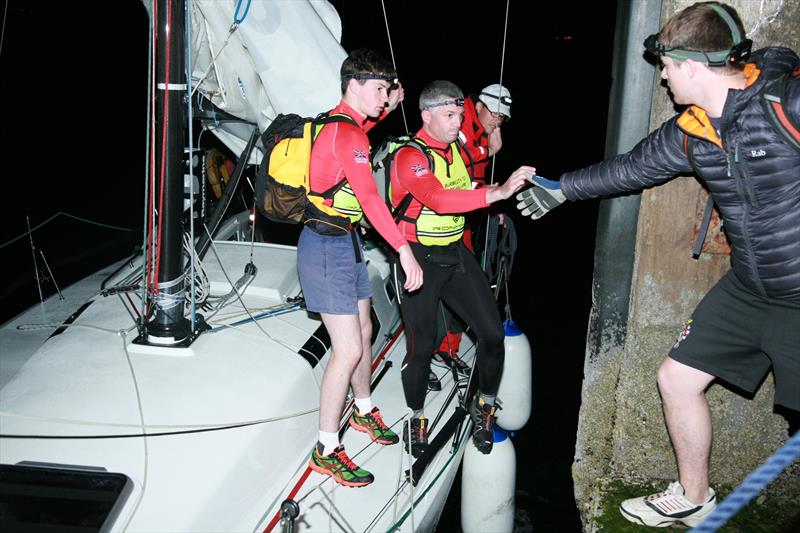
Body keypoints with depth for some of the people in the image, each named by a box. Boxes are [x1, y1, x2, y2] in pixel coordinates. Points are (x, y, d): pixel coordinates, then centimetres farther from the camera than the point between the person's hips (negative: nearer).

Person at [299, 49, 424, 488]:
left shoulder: (346, 122, 9)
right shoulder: (344, 132, -21)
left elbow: (367, 120, 38)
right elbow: (369, 198, -32)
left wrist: (391, 105, 20)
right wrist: (404, 250, -35)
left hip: (346, 242, 10)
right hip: (326, 248, -10)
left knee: (363, 332, 21)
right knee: (348, 350, -9)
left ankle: (363, 411, 42)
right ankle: (327, 451, 3)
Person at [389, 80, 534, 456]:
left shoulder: (455, 147, 6)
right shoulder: (411, 156, -18)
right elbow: (438, 199, -36)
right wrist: (497, 192, -44)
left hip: (455, 254, 7)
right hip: (419, 259, -6)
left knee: (492, 333, -1)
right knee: (421, 347, -1)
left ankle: (485, 405, 20)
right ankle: (417, 418, 23)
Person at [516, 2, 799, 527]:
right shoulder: (690, 132, 0)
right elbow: (629, 169, 15)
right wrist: (559, 188, 23)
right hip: (748, 288, 7)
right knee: (677, 378, 12)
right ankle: (692, 498, 33)